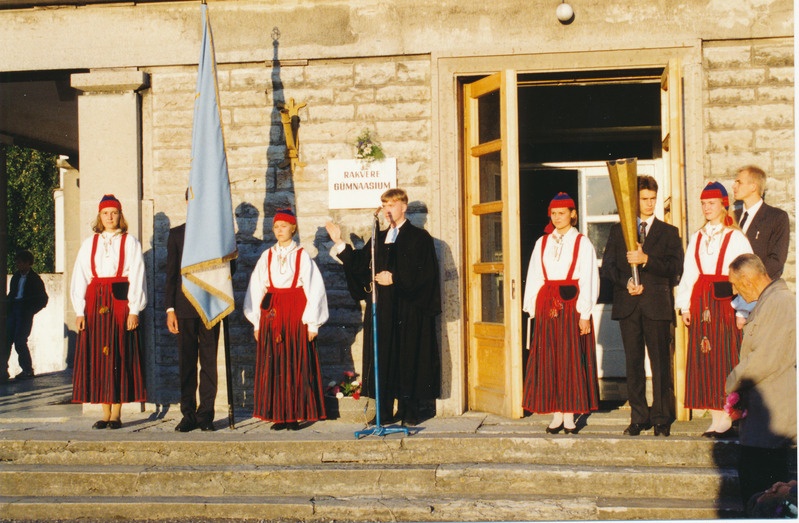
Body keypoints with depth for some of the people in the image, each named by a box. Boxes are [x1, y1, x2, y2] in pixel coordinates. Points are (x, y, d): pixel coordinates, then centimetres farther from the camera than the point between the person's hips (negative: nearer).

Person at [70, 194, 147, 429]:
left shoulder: (130, 242, 5)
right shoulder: (89, 244, 12)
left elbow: (137, 277, 0)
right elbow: (79, 278, 8)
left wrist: (134, 310, -9)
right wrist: (80, 311, -1)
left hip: (121, 302, -2)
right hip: (95, 303, 2)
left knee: (120, 355, -3)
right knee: (97, 356, 0)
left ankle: (116, 414, 1)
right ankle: (105, 414, 6)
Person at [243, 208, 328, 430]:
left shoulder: (302, 256, 2)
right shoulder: (266, 257, 9)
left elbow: (314, 289, -1)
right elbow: (256, 290, 9)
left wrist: (312, 323, -5)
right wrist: (257, 322, 4)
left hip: (296, 315, -3)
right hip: (271, 314, 3)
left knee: (297, 365, -2)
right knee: (273, 366, 1)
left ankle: (295, 414, 3)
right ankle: (279, 415, 5)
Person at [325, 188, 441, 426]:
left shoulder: (419, 238, 0)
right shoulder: (378, 239, 17)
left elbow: (424, 273, -9)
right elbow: (359, 263, 10)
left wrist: (395, 279, -15)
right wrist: (340, 243, 5)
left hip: (408, 310, -5)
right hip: (382, 309, 5)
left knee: (408, 359, -1)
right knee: (383, 358, 4)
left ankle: (409, 411, 7)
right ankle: (384, 411, 8)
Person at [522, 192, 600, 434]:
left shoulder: (582, 243, 2)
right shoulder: (542, 243, 12)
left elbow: (588, 279, -3)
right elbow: (534, 277, 11)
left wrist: (584, 314, -9)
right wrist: (533, 308, 2)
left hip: (572, 304, -3)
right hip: (547, 305, 3)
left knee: (572, 358, -2)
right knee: (549, 359, 1)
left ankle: (569, 416, 3)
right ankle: (556, 415, 7)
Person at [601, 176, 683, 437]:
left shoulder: (669, 232, 10)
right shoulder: (618, 231, 14)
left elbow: (675, 268, -3)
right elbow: (607, 267, 8)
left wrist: (646, 259, -15)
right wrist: (625, 282, -9)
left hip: (657, 305, -2)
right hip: (628, 305, 2)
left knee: (661, 363, -3)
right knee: (633, 363, 5)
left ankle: (661, 418, 4)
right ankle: (638, 417, 11)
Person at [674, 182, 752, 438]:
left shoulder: (736, 237, -1)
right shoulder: (696, 238, 14)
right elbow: (688, 273, 12)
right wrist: (685, 305, 4)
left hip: (725, 301, -5)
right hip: (700, 302, 5)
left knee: (726, 357, -5)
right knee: (703, 358, 2)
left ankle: (730, 419, 0)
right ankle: (717, 419, 7)